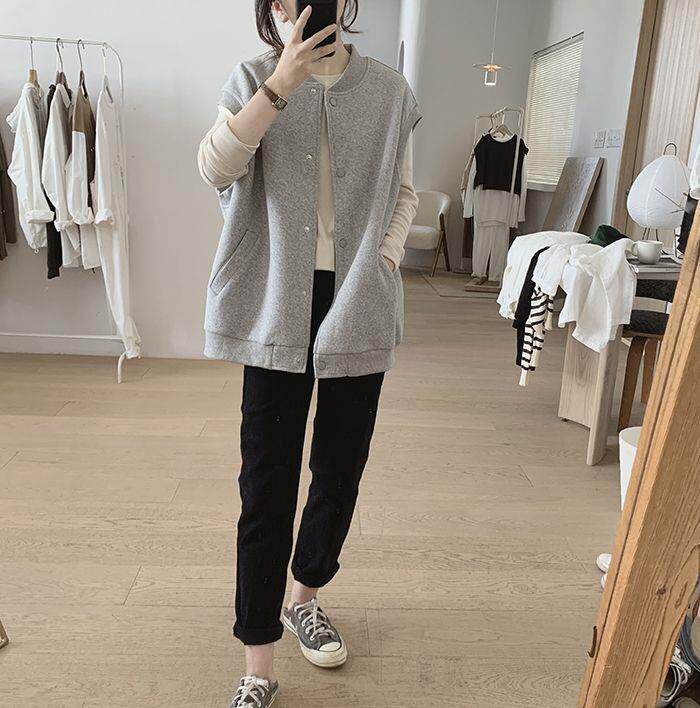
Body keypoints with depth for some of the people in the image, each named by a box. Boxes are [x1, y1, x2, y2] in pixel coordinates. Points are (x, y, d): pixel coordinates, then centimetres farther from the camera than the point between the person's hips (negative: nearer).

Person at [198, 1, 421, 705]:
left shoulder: (388, 90, 8)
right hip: (279, 305, -2)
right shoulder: (255, 78, 4)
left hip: (360, 306, 3)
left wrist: (386, 255, -4)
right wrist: (284, 81, -17)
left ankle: (305, 595, 40)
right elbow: (217, 167, -12)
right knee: (267, 480, -1)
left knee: (341, 466, 12)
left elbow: (403, 193, 13)